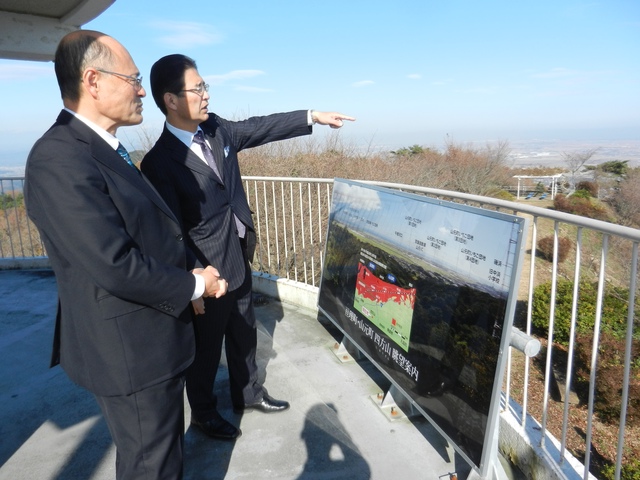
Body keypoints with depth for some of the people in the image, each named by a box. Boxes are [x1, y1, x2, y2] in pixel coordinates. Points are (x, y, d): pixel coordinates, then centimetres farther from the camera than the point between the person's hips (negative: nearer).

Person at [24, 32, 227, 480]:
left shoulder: (106, 149, 9)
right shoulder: (59, 160, -24)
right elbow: (115, 266, -28)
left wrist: (185, 282, 3)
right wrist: (194, 285, -14)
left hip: (156, 341, 9)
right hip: (129, 353, -9)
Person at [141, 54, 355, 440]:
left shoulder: (216, 128, 0)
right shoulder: (160, 161, -21)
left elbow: (259, 128, 12)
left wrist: (313, 116, 14)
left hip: (239, 260, 7)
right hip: (208, 272, -7)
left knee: (244, 333, 24)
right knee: (206, 347, 14)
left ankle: (248, 393, 47)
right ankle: (203, 412, 40)